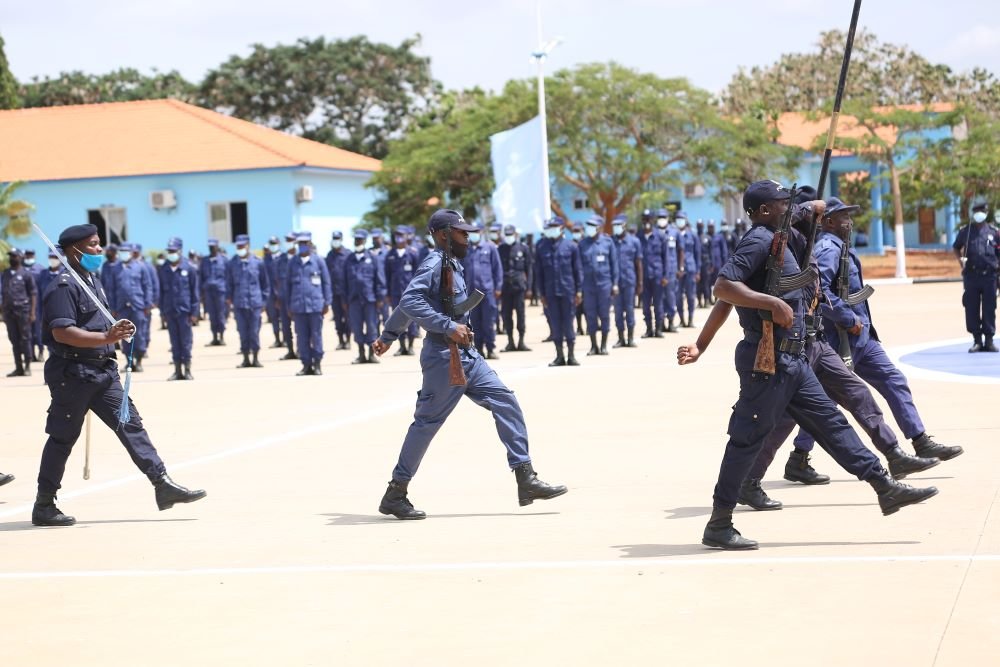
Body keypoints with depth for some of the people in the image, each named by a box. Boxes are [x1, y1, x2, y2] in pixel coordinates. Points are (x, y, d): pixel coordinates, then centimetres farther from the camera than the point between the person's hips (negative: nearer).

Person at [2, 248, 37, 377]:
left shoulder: (26, 274, -2)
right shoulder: (5, 274, 13)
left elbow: (33, 294, -4)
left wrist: (32, 313, -10)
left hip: (23, 310, -5)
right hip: (9, 311, 5)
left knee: (25, 339, -1)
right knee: (14, 340, 6)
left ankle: (27, 366, 5)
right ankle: (18, 367, 10)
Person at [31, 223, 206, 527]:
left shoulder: (93, 281, 15)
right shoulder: (63, 286, -15)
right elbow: (62, 332, -26)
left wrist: (117, 331, 12)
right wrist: (106, 338, -31)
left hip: (102, 371, 9)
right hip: (71, 373, -9)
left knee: (130, 423, 2)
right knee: (63, 437, 1)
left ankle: (163, 485, 0)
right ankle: (43, 506, 12)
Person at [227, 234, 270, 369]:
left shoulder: (258, 262, 0)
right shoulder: (232, 264, 5)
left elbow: (265, 283, 6)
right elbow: (229, 283, 12)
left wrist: (264, 299, 3)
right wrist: (229, 298, 5)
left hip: (255, 303, -1)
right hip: (239, 303, 1)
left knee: (254, 332, 0)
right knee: (243, 332, 4)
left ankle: (255, 359, 9)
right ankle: (246, 359, 11)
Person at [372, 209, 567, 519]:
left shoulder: (453, 265, 18)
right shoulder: (434, 265, -11)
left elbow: (410, 301, 26)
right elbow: (409, 301, -27)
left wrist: (388, 337, 33)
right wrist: (449, 326, -29)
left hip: (467, 356, 9)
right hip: (444, 358, -9)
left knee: (505, 402, 2)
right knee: (427, 422, -3)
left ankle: (526, 481, 0)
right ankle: (395, 495, 7)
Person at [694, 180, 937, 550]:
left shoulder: (778, 238, 15)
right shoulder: (759, 240, -15)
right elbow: (723, 286, -26)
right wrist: (774, 303, -28)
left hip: (790, 360, 10)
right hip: (766, 360, -10)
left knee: (830, 422, 10)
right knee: (748, 437, -5)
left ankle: (885, 487, 13)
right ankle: (718, 525, 1)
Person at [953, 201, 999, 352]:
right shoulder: (965, 231, 8)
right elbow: (956, 248, 20)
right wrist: (960, 259, 1)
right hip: (971, 276, 0)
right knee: (971, 309, 1)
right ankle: (977, 340, 9)